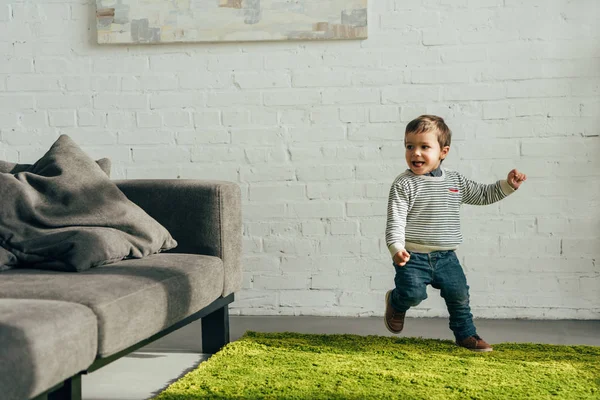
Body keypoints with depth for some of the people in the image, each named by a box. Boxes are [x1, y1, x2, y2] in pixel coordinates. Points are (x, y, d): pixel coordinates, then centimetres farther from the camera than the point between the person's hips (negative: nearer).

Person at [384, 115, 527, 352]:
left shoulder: (455, 181, 5)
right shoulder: (404, 184, -10)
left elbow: (484, 195, 18)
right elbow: (395, 221, -16)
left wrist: (508, 185, 5)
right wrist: (396, 249, -31)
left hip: (445, 257, 4)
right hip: (413, 257, -4)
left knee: (459, 296, 8)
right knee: (412, 293, -20)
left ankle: (466, 334, 30)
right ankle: (396, 302, 16)